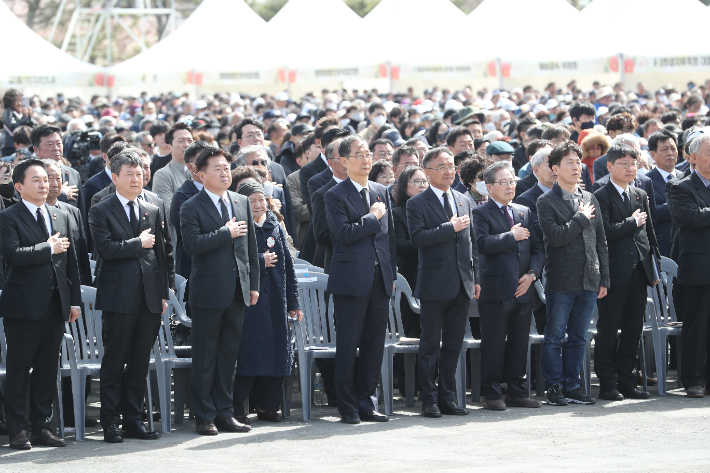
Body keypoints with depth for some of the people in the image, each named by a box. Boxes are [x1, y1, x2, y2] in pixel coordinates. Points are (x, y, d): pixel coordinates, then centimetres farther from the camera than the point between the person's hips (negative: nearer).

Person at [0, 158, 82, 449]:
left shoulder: (61, 217, 16)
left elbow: (71, 262, 17)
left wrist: (75, 300, 11)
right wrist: (48, 248, -13)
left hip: (55, 305, 6)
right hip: (24, 305, -6)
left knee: (47, 370, 9)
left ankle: (41, 427, 16)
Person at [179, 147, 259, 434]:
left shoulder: (242, 203, 12)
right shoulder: (191, 208, -5)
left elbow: (251, 245, 14)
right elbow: (192, 244, -19)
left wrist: (253, 284, 10)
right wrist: (226, 233, -16)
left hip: (238, 290, 5)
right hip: (209, 290, -5)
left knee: (229, 353, 10)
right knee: (205, 356, 0)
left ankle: (224, 413, 17)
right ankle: (204, 417, 7)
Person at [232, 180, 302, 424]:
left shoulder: (275, 226, 13)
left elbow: (288, 265, 14)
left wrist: (293, 302, 12)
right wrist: (260, 261, -12)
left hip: (274, 300, 6)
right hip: (247, 300, -6)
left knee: (276, 351, 7)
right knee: (248, 352, -7)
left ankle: (267, 406, 17)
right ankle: (236, 410, -1)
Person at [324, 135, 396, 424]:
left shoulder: (382, 192, 15)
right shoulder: (336, 196, -5)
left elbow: (390, 235, 17)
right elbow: (344, 233, -17)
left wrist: (392, 273, 12)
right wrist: (373, 217, -9)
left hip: (380, 280, 6)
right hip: (352, 280, -6)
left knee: (374, 346, 7)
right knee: (348, 346, -2)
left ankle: (367, 405, 15)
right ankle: (348, 407, 5)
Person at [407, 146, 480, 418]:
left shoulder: (464, 201, 14)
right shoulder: (417, 204, -3)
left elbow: (472, 242, 16)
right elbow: (418, 238, -16)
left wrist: (475, 278, 11)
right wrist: (450, 228, -18)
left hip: (462, 284, 5)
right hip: (435, 284, -5)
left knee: (453, 345, 9)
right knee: (431, 345, 0)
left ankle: (447, 398, 15)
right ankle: (429, 401, 5)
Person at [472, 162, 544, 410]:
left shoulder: (525, 212, 17)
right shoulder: (481, 213, -1)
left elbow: (537, 247, 14)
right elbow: (482, 242, -18)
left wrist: (532, 273, -2)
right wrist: (512, 236, -13)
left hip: (523, 288, 6)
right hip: (495, 288, -6)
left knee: (520, 343, 9)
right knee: (494, 343, -4)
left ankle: (517, 391, 17)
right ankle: (492, 394, 2)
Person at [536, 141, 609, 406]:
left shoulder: (590, 200, 13)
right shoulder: (546, 202, -4)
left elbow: (601, 242, 14)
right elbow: (556, 237, -18)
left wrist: (603, 279, 10)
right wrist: (581, 218, -9)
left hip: (589, 282, 5)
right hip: (561, 282, -5)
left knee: (578, 337, 10)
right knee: (554, 337, 0)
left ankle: (572, 386, 17)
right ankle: (554, 387, 8)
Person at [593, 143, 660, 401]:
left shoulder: (641, 196, 16)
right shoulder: (601, 197, -6)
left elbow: (649, 234, 18)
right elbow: (605, 232, -18)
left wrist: (654, 267, 13)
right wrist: (632, 222, -9)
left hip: (639, 272, 6)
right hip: (614, 273, -6)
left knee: (633, 330, 9)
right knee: (608, 330, -1)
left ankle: (626, 381, 16)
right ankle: (607, 384, 4)